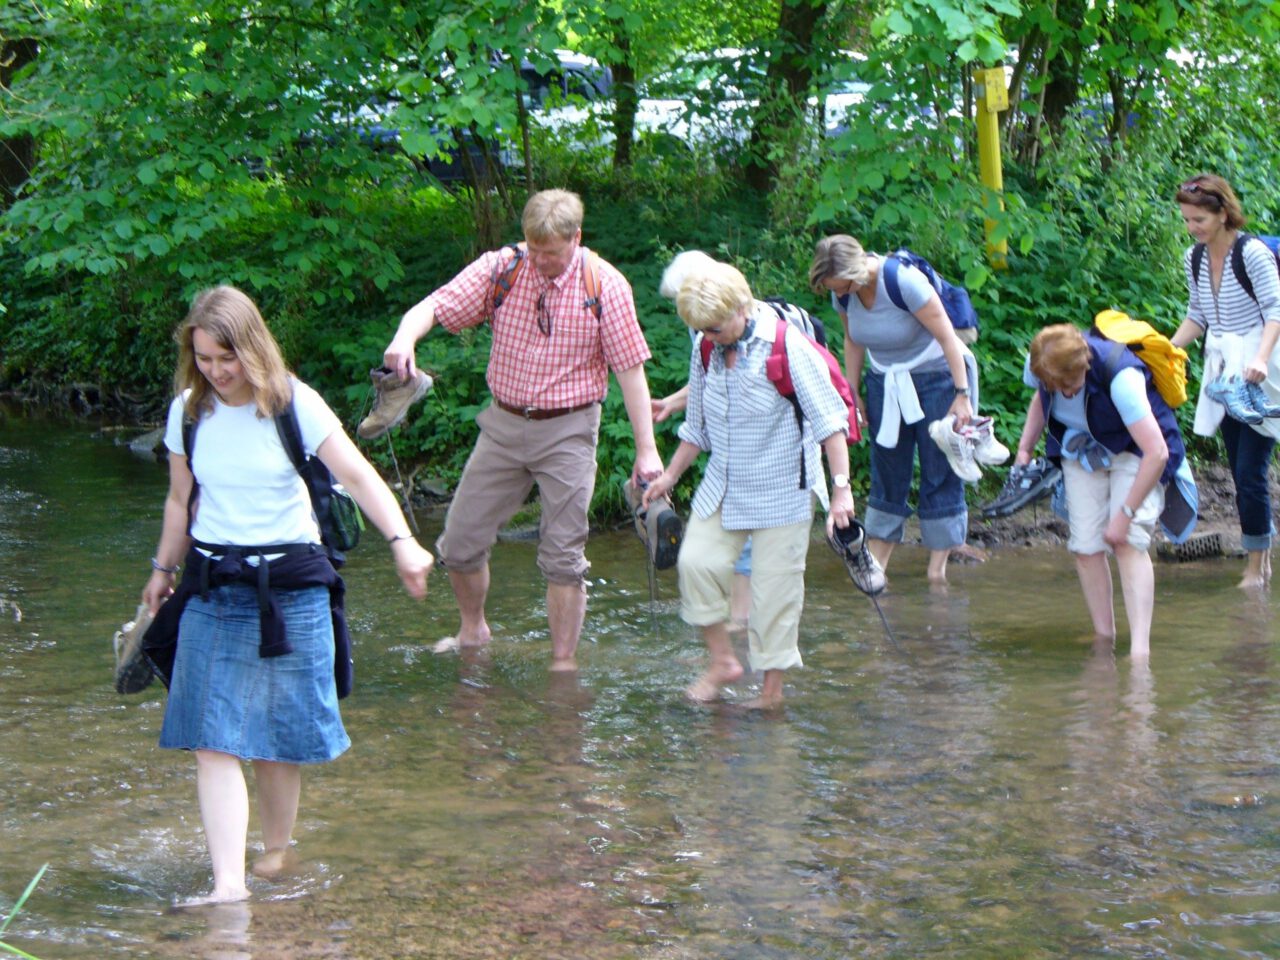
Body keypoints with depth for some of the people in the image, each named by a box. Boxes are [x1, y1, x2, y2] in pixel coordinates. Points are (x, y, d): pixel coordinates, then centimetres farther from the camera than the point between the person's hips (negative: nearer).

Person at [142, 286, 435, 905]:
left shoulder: (293, 404, -8)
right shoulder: (188, 411, 2)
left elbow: (356, 475, -15)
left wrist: (401, 540, -27)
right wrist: (163, 569, 25)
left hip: (290, 584, -2)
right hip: (212, 586, 2)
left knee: (280, 736, 5)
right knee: (213, 738, -9)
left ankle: (276, 851, 27)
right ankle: (228, 882, -13)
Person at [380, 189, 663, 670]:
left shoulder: (605, 285, -9)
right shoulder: (500, 269, -4)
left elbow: (630, 369, -7)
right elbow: (435, 306, -11)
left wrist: (646, 449, -9)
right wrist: (405, 337, -35)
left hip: (568, 429, -3)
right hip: (503, 423, 3)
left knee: (563, 556, -2)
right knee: (460, 542, 8)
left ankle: (564, 664, 9)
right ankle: (473, 631, 33)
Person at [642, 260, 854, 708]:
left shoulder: (787, 346, -17)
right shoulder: (705, 350, 2)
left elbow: (829, 419, -17)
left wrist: (841, 486, -22)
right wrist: (670, 475, 19)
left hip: (782, 490, -6)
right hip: (722, 487, 6)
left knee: (775, 585, -2)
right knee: (696, 561, -8)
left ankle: (772, 685, 10)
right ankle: (722, 661, 7)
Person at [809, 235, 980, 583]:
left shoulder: (904, 281, -28)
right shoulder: (842, 293, -10)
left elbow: (946, 336, -22)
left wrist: (962, 395, -19)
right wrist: (852, 395, 8)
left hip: (936, 375, -5)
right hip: (885, 382, 5)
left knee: (939, 475, -3)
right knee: (887, 475, 5)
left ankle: (937, 569, 3)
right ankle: (875, 565, 9)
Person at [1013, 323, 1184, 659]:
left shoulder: (1120, 376, -38)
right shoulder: (1039, 365, -20)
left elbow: (1157, 453, -37)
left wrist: (1126, 514, -34)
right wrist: (1024, 449, 0)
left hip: (1132, 451, -5)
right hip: (1080, 451, 5)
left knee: (1128, 541, -21)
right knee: (1086, 546, -7)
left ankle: (1140, 647, -28)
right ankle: (1104, 637, 4)